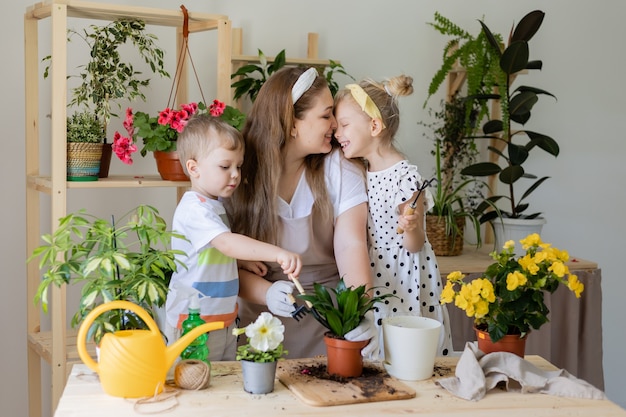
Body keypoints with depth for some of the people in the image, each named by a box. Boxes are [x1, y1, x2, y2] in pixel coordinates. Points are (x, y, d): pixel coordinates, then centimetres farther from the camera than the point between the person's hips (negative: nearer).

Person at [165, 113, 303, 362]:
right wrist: (277, 253, -45)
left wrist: (245, 261, 8)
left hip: (224, 320, 9)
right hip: (195, 323, -9)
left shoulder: (216, 205, 13)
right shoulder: (194, 209, -19)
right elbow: (226, 243, -36)